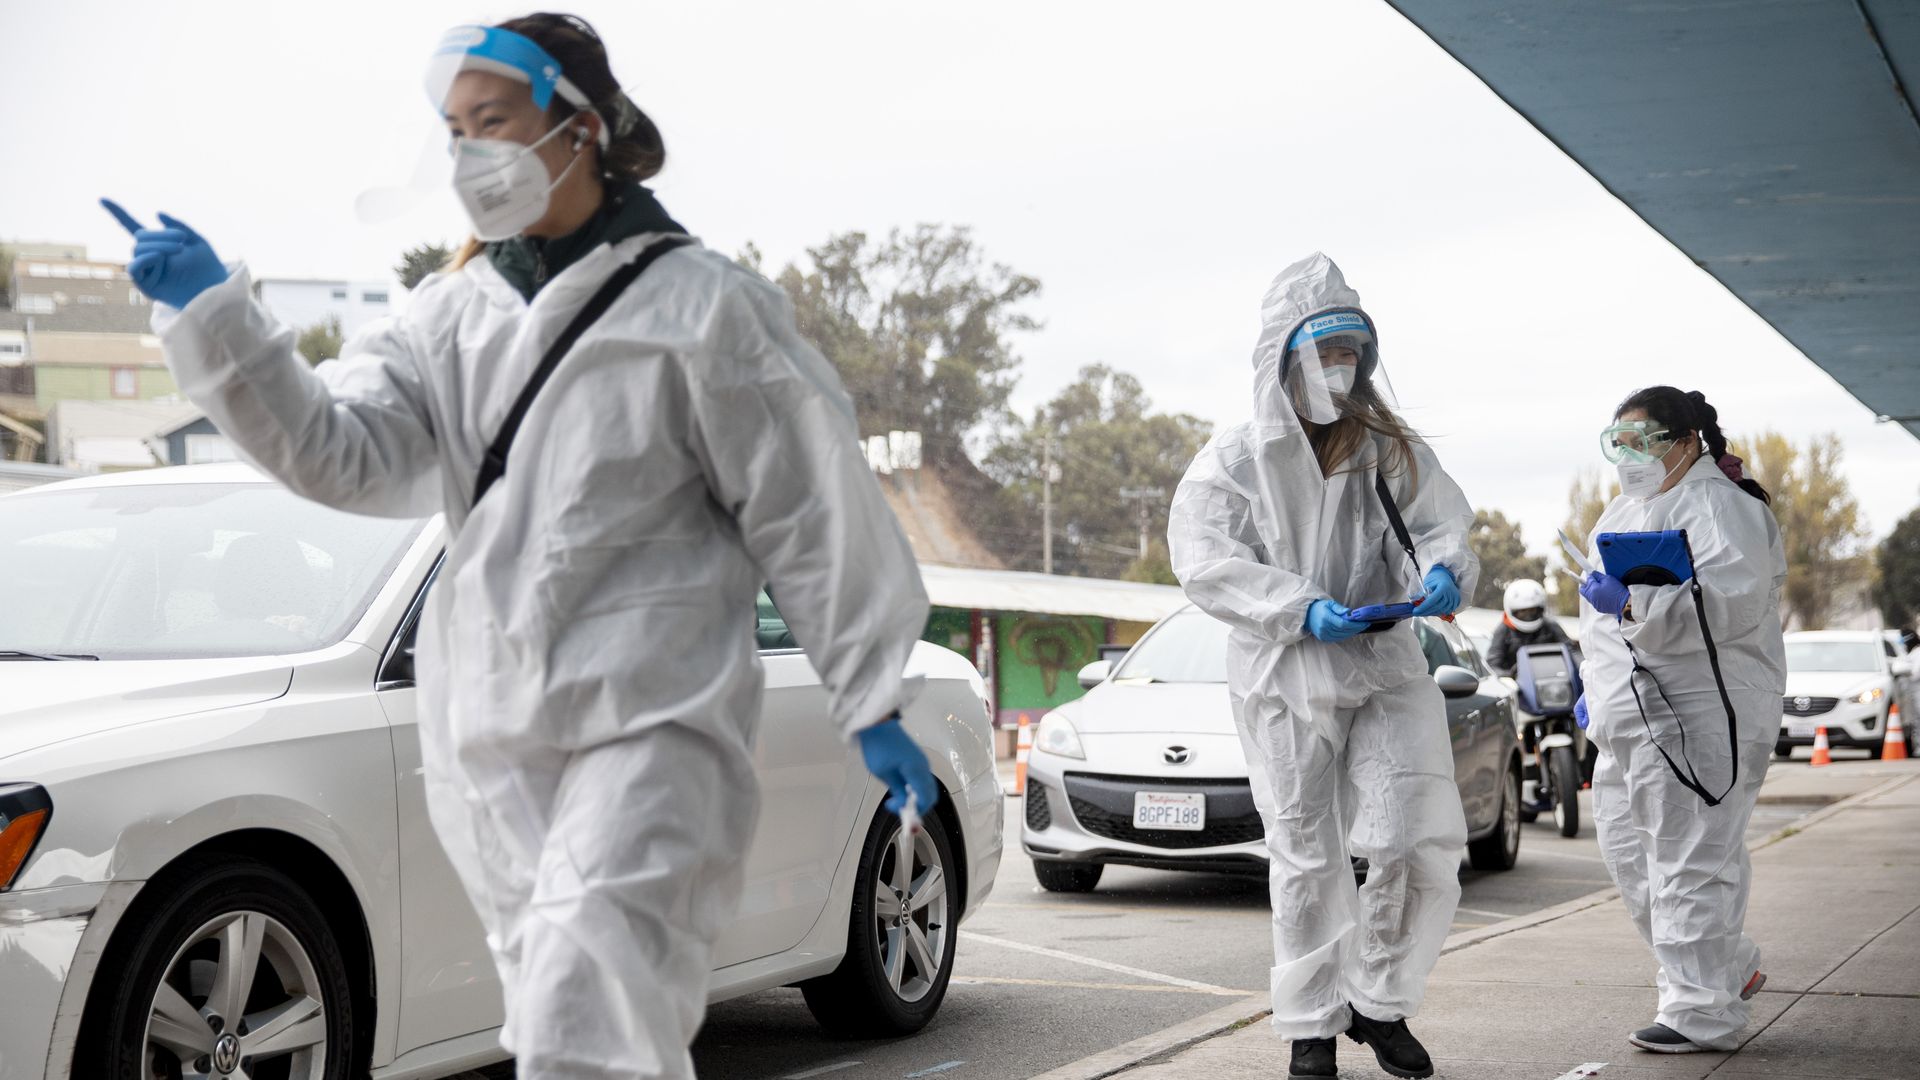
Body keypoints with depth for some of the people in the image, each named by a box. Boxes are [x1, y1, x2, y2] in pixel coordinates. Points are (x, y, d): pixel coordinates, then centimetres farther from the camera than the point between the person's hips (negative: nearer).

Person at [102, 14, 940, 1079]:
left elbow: (810, 515, 0)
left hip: (651, 720, -6)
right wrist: (210, 314, -11)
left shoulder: (700, 303, -2)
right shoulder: (449, 314, 13)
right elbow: (340, 454, 0)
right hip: (487, 731, 6)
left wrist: (872, 704, 0)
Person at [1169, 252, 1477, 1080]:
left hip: (1386, 667, 2)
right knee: (1307, 859, 3)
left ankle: (1380, 1002, 13)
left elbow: (1445, 524, 4)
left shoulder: (1393, 452, 10)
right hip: (1285, 681, -2)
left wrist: (1445, 570, -21)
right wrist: (1300, 609, -21)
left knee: (1423, 840, -9)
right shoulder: (1234, 462, 0)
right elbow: (1205, 562, -9)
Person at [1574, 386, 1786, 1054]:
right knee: (1630, 855, 14)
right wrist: (1594, 690, 26)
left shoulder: (1719, 506, -8)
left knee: (1689, 861, -9)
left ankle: (1703, 1011, -2)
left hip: (1700, 716, -10)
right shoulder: (1625, 510, 21)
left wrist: (1635, 604, -32)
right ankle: (1731, 968, 28)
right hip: (1630, 720, 10)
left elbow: (1730, 600, -24)